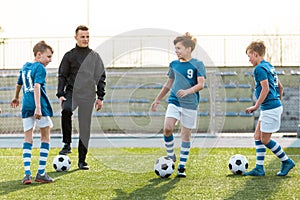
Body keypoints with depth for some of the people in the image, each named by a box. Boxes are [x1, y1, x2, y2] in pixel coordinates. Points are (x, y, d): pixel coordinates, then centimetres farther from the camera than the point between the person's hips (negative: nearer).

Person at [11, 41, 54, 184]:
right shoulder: (40, 68, -6)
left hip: (26, 106, 6)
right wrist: (38, 107, -28)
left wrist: (16, 98, 52)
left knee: (28, 139, 6)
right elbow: (36, 87, -19)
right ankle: (41, 173, 3)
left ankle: (27, 173, -5)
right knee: (45, 138, 6)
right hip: (40, 105, -6)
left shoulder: (25, 67, 17)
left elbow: (19, 84, 33)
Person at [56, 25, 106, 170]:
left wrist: (100, 97, 7)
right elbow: (62, 76, 7)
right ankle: (67, 144, -22)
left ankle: (82, 160, 10)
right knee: (66, 110, -34)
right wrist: (60, 94, -4)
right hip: (71, 92, -2)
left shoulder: (94, 56, 11)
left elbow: (101, 77, 13)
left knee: (85, 128, 2)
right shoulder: (69, 56, 7)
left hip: (87, 96, 2)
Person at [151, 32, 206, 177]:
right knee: (167, 128, -17)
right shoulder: (174, 64, 11)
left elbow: (201, 84, -12)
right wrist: (157, 100, 24)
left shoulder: (197, 64, -3)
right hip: (174, 101, 3)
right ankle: (170, 156, 5)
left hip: (190, 104, -3)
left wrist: (187, 91, -29)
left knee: (186, 135, 2)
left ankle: (182, 167, 10)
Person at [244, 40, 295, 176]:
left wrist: (256, 106, -16)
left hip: (269, 108, -10)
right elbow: (280, 87, 21)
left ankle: (287, 162, 8)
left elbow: (265, 89, -21)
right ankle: (259, 168, 9)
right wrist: (278, 102, 27)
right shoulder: (269, 66, 16)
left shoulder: (260, 68, -13)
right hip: (275, 106, 10)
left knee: (265, 140, -2)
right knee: (257, 137, 10)